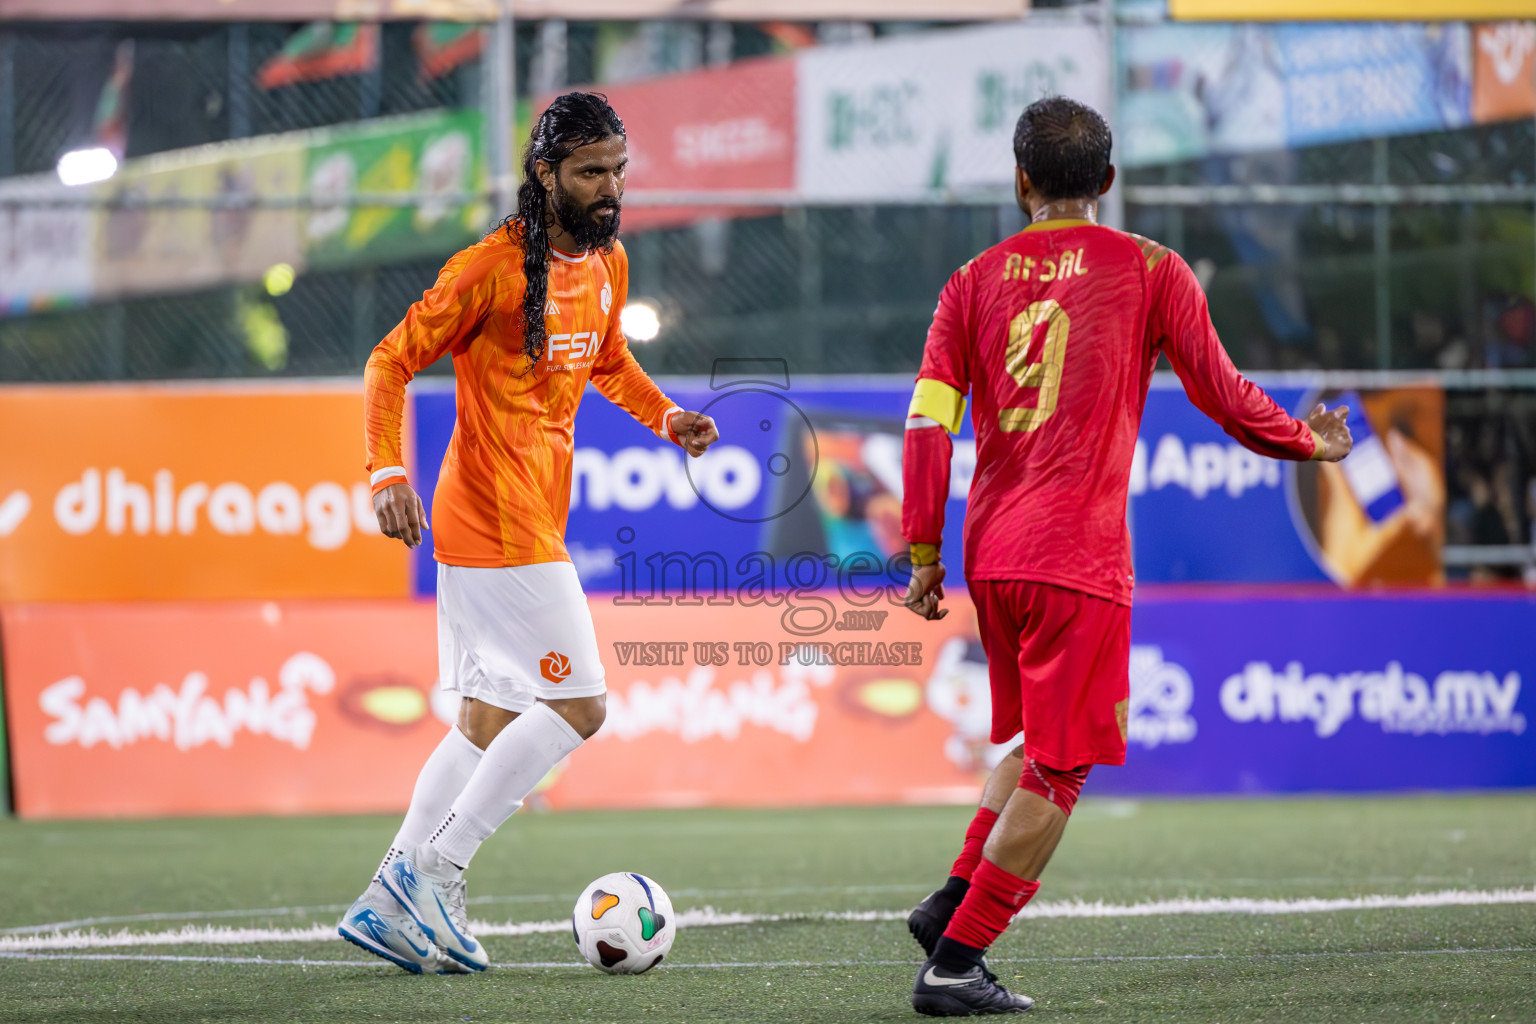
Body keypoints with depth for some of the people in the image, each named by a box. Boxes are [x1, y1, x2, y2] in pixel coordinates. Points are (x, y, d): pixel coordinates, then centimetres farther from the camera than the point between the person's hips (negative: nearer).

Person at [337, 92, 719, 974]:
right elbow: (392, 362, -10)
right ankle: (434, 870, -6)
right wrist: (388, 474, -22)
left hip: (537, 517, 9)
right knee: (577, 704, -11)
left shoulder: (608, 265, 10)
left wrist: (664, 416, 10)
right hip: (500, 523, -9)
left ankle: (392, 904, 15)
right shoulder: (491, 269, -15)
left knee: (490, 723, 11)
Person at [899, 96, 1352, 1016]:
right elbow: (1222, 393, 4)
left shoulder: (976, 281, 9)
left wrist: (924, 553, 7)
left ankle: (954, 902, 11)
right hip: (1079, 558, -5)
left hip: (991, 554, 5)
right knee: (1060, 765, -1)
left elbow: (929, 422, 3)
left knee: (1035, 739, 24)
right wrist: (1306, 443, 21)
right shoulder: (1151, 271, 0)